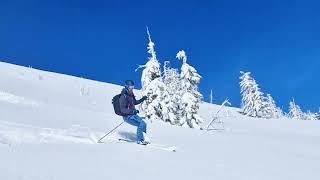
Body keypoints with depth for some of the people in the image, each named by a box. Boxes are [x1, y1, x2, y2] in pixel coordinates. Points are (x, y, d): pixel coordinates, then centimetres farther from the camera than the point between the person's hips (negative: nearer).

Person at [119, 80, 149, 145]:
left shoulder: (131, 95, 6)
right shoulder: (123, 97, -21)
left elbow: (134, 102, 25)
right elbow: (122, 110, -25)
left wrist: (142, 99, 11)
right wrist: (132, 111, -33)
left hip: (133, 115, 9)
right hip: (128, 117, -9)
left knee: (143, 124, 9)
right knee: (142, 124, -17)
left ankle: (141, 139, 25)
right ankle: (139, 140, -2)